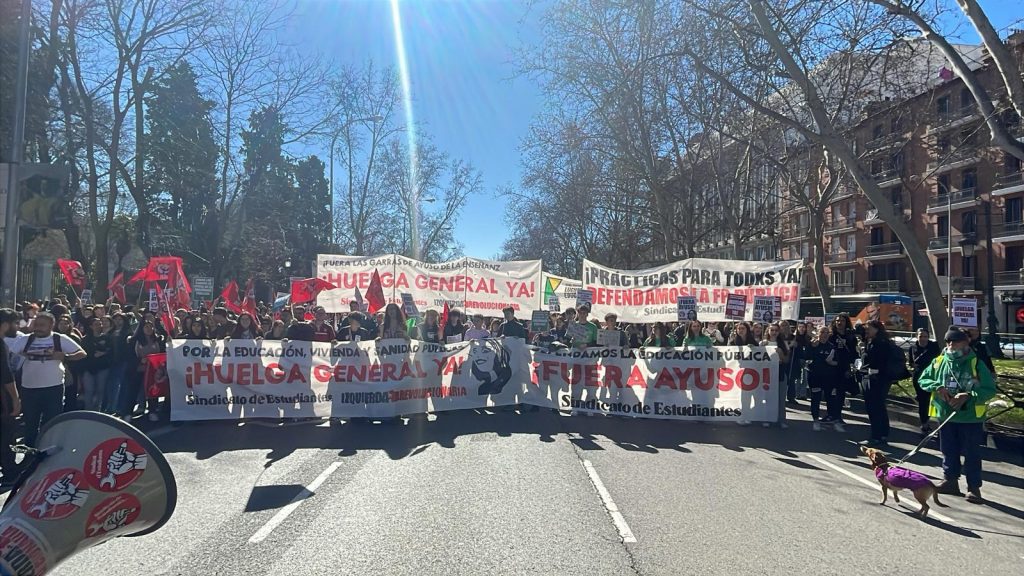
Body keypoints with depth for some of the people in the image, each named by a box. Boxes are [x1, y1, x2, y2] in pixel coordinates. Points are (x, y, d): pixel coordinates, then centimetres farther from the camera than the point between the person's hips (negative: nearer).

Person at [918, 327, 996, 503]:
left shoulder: (976, 364, -7)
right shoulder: (938, 362, 4)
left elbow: (990, 389, -10)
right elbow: (923, 379, 9)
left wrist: (968, 396, -22)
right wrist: (937, 387, -10)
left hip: (970, 417, -4)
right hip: (946, 416, 4)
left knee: (972, 454, 3)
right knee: (948, 451, 14)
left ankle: (974, 488, 12)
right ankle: (950, 481, 27)